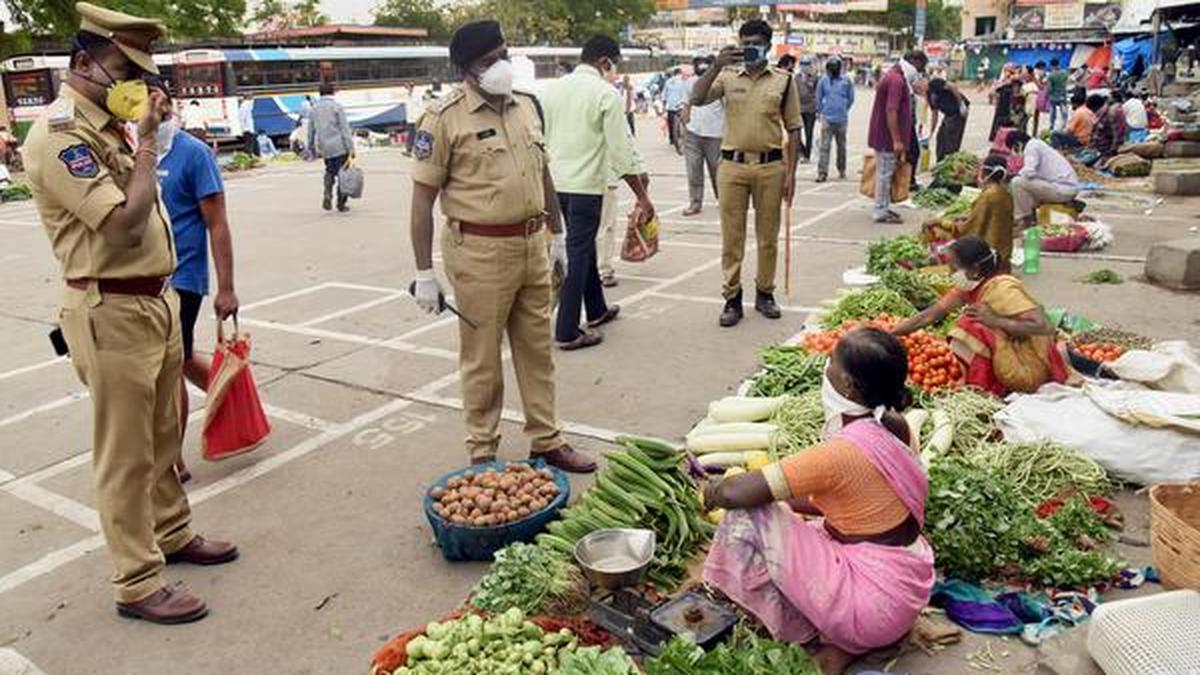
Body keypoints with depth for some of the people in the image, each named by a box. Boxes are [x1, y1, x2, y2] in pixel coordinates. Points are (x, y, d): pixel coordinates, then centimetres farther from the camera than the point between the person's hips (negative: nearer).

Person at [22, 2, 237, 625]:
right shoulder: (58, 135, -16)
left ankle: (172, 533, 38)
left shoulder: (111, 126, 12)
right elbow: (124, 222, -24)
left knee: (163, 436, 20)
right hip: (111, 313, -9)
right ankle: (137, 584, 14)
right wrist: (147, 141, -16)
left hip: (157, 301, 9)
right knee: (125, 454, 1)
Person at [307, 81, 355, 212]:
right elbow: (345, 128, -11)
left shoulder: (314, 108, 8)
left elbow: (311, 130, 14)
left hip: (323, 147, 5)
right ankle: (341, 203, 7)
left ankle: (327, 194, -1)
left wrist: (312, 147, 25)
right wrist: (351, 148, -11)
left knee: (330, 171, 22)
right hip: (339, 147, -5)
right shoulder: (337, 106, -6)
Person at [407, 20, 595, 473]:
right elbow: (423, 198, -9)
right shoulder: (445, 117, -10)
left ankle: (546, 442, 28)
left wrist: (557, 235, 20)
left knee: (537, 349, 14)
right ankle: (482, 454, 21)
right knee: (482, 359, 6)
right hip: (480, 251, -6)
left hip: (532, 245, 6)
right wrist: (424, 273, -12)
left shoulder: (527, 105, 9)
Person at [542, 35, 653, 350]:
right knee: (578, 254, 0)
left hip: (554, 182, 7)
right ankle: (567, 332, 6)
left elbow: (541, 138, 10)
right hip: (585, 185, -7)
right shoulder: (605, 93, -11)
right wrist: (643, 197, -8)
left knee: (584, 246, 21)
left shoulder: (552, 88, 7)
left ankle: (597, 310, 36)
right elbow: (621, 149, -13)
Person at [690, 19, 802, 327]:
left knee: (768, 235, 9)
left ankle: (764, 293, 24)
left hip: (770, 166, 0)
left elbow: (793, 128, 5)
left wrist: (791, 172, -1)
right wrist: (716, 65, -19)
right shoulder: (727, 77, 5)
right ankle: (732, 298, 13)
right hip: (732, 165, 0)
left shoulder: (783, 80, 5)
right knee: (732, 236, 4)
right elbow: (696, 99, -10)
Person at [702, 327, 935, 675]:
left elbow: (736, 492, -25)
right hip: (909, 588, 9)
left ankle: (815, 642, 2)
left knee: (746, 517, -12)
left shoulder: (842, 451, -27)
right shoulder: (898, 428, -1)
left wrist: (712, 492, -3)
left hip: (876, 605, -9)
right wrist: (786, 498, 11)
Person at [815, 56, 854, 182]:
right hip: (827, 118, -1)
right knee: (824, 146, -8)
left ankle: (841, 170, 28)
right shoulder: (823, 81, -1)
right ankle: (822, 172, -9)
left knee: (841, 146, 13)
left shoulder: (846, 81, -1)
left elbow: (851, 98, 10)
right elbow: (819, 97, 9)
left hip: (841, 118, 1)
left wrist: (844, 110, 12)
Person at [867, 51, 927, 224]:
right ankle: (881, 212, 0)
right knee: (885, 172, -5)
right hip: (887, 136, -10)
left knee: (885, 172, 15)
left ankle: (884, 208, 23)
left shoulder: (895, 77, 15)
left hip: (882, 135, 10)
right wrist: (897, 140, -26)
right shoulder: (897, 80, -18)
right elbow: (891, 111, -25)